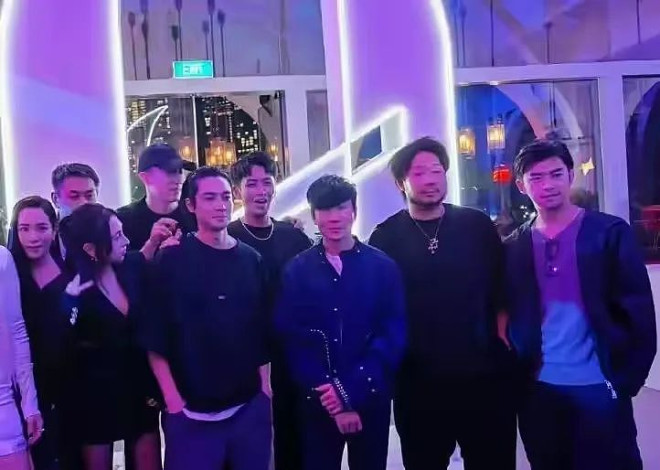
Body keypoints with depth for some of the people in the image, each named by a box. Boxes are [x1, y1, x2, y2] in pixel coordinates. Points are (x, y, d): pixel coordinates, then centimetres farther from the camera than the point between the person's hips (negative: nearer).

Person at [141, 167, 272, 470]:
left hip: (250, 407, 4)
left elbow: (263, 331, 8)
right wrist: (172, 399, -11)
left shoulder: (252, 260, 6)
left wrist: (265, 386, 5)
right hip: (192, 411, -3)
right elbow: (155, 337, -7)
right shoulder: (172, 260, -5)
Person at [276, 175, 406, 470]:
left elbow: (394, 336, -6)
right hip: (317, 402, 0)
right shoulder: (296, 271, 0)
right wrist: (330, 392, -12)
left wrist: (351, 391, -15)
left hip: (370, 399, 0)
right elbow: (292, 340, -3)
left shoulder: (383, 267, -1)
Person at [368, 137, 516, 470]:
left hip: (485, 376, 1)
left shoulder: (477, 226, 2)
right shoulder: (385, 238, -2)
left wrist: (502, 336, 0)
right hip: (418, 384, -1)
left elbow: (502, 290, 8)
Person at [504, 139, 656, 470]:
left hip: (600, 384, -3)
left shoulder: (610, 232, -5)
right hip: (539, 388, 3)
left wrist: (628, 378, -8)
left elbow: (638, 310, -5)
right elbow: (513, 315, 8)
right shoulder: (514, 247, 4)